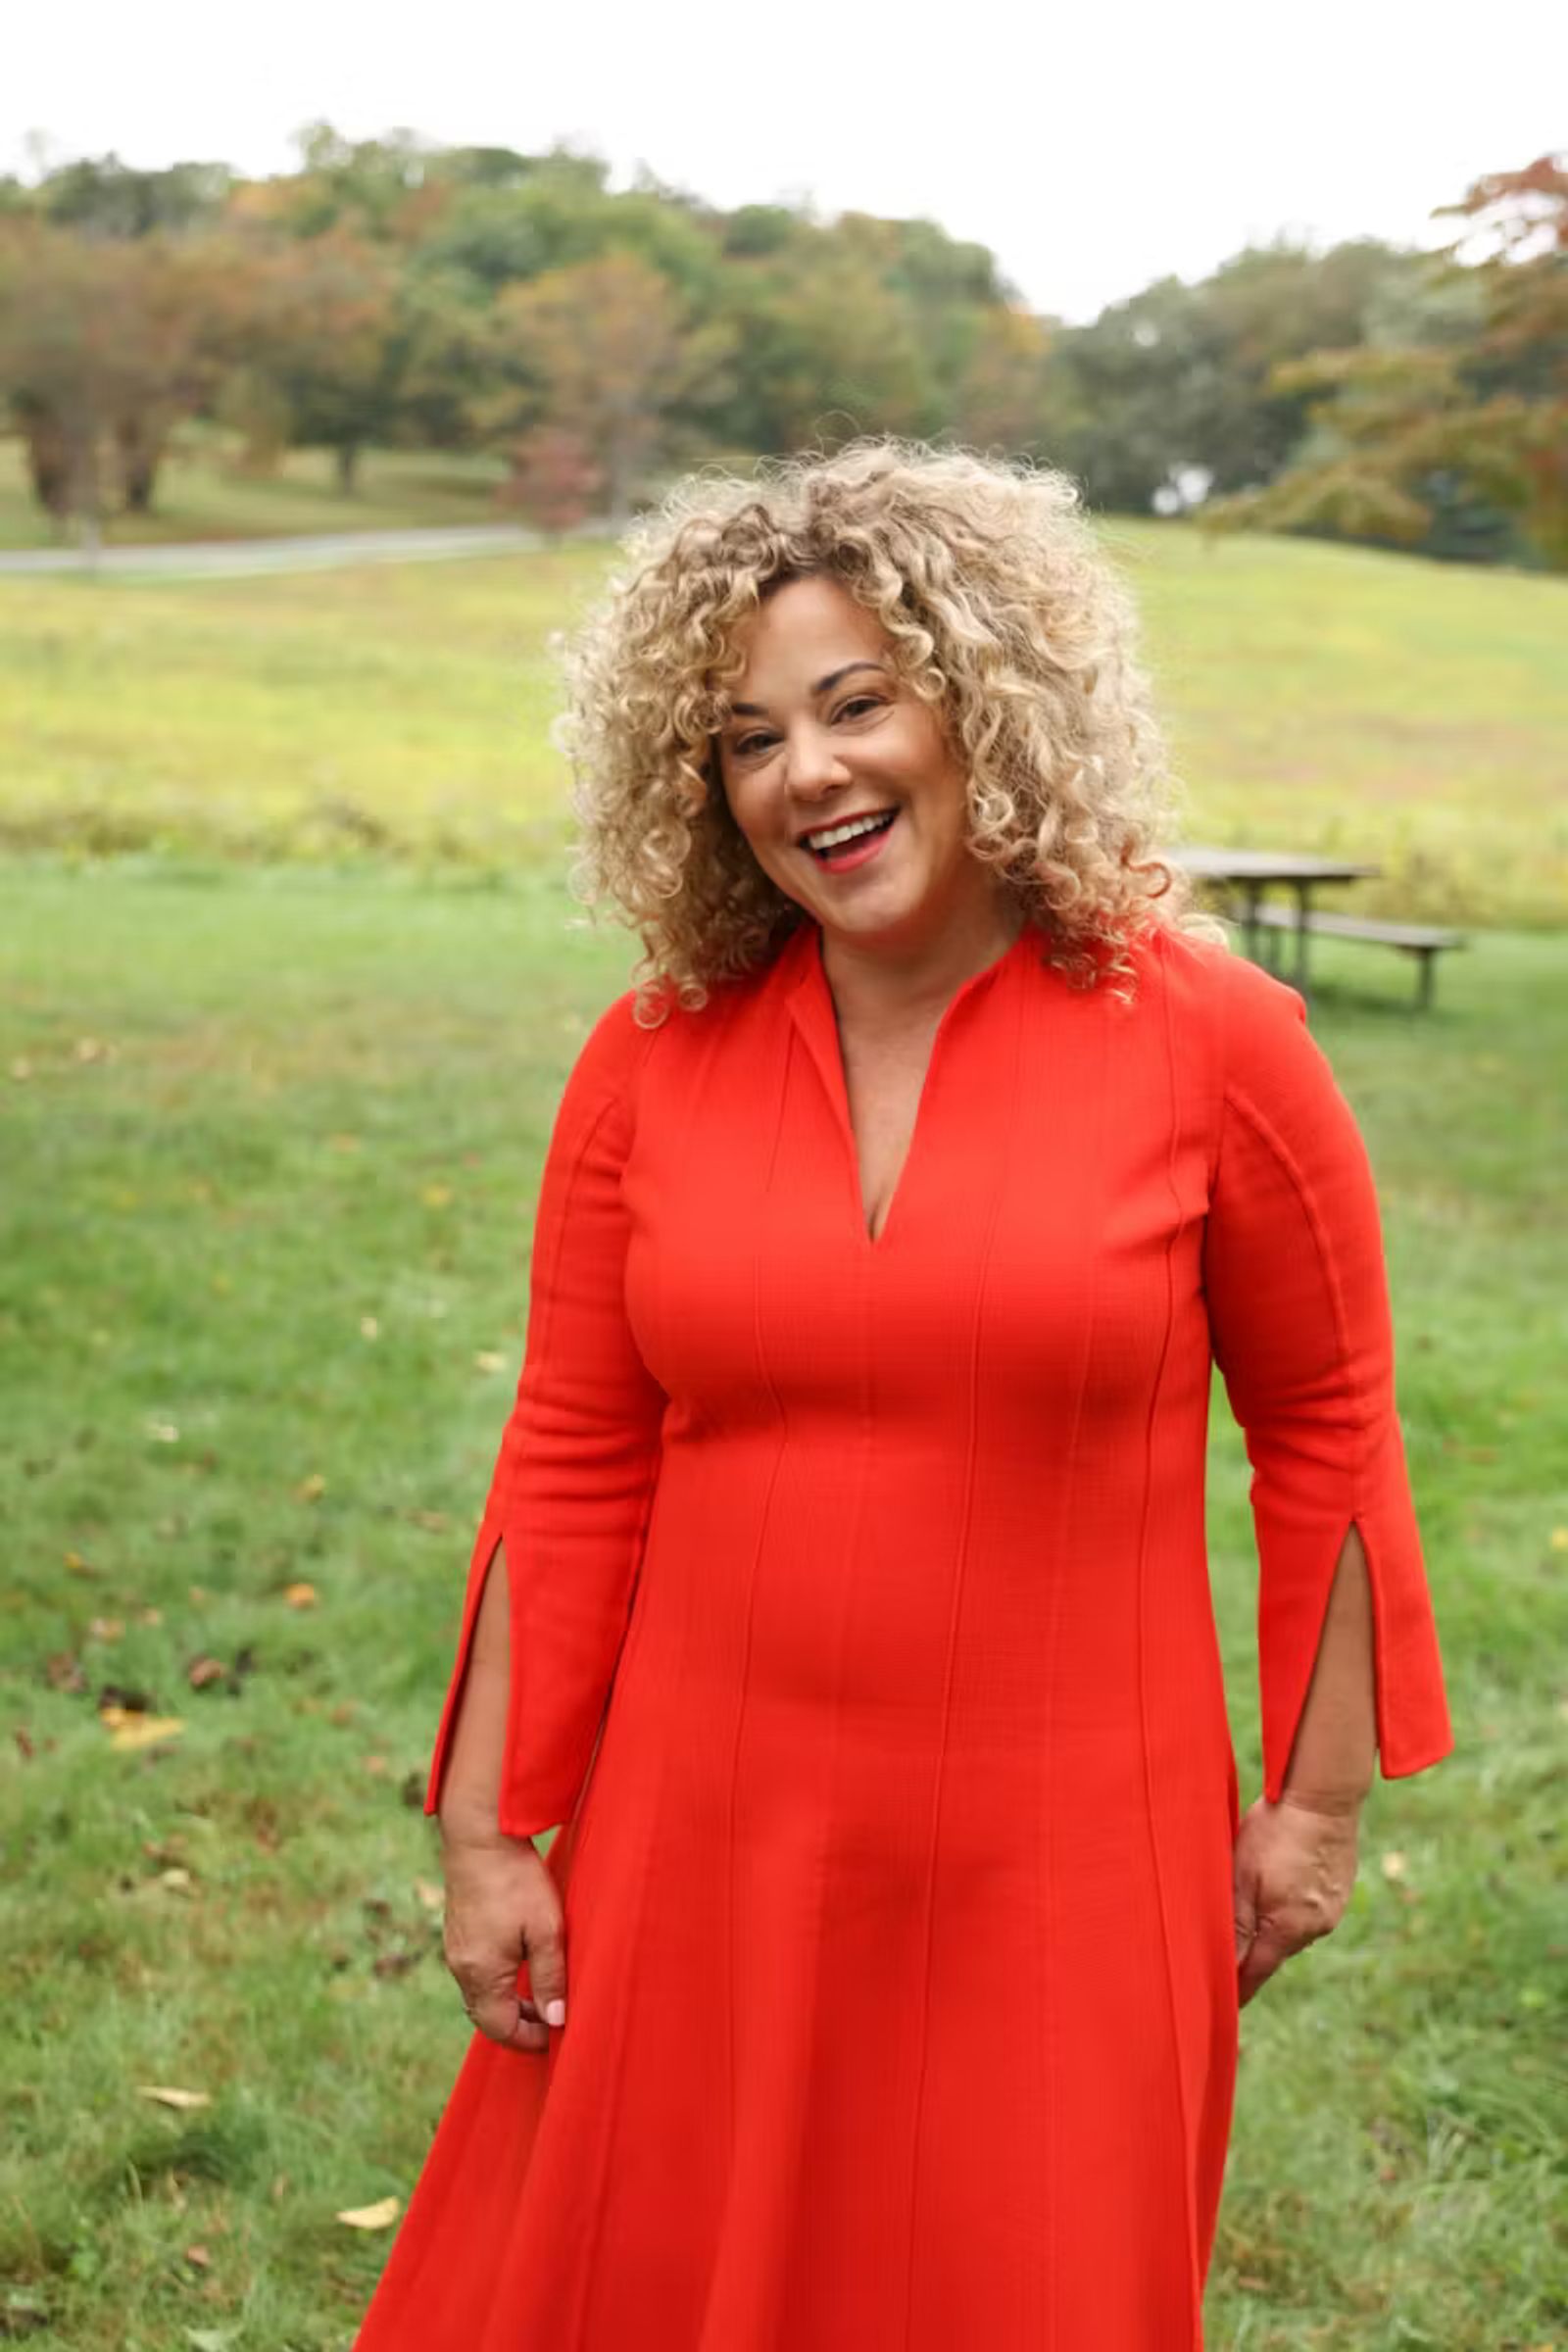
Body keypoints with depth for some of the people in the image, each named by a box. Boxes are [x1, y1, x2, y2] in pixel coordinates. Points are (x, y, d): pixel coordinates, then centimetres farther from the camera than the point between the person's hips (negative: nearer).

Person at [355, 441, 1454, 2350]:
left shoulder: (1205, 1039, -10)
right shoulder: (650, 1061, -3)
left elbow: (1326, 1425, -1)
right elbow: (573, 1465, 1)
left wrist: (1320, 1794, 2)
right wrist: (487, 1830, 2)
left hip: (1059, 1874, -2)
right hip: (700, 1855, 2)